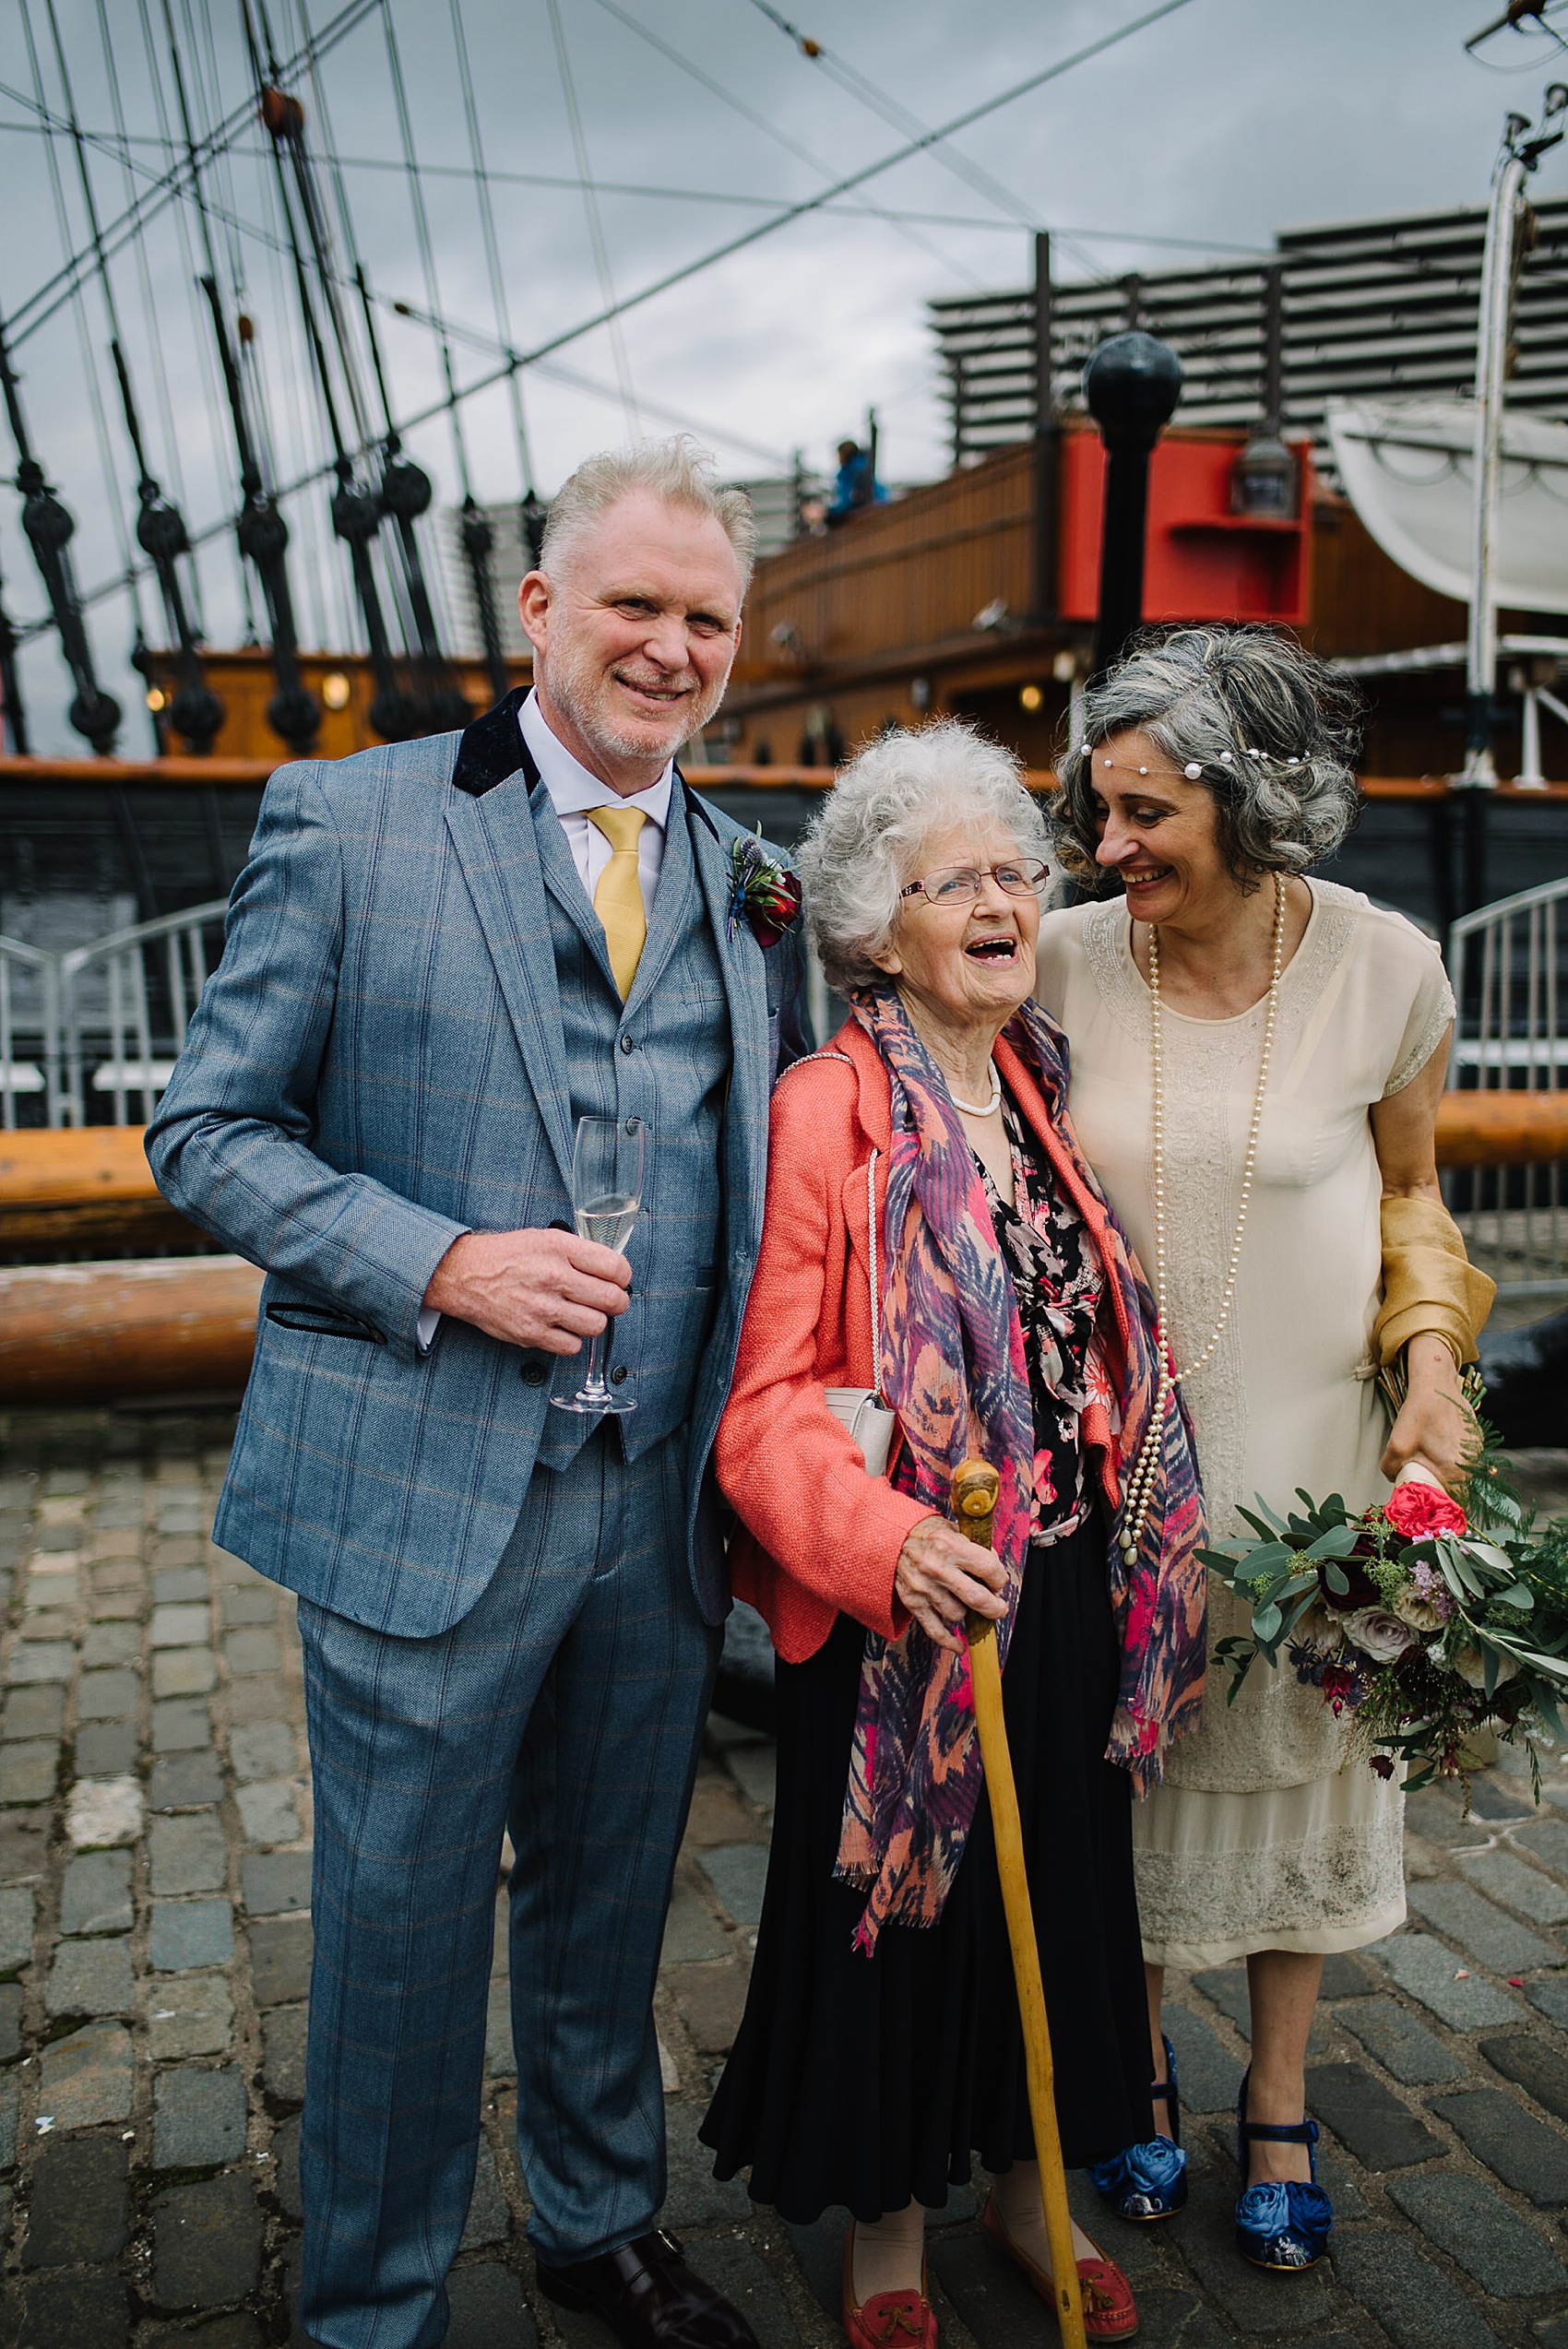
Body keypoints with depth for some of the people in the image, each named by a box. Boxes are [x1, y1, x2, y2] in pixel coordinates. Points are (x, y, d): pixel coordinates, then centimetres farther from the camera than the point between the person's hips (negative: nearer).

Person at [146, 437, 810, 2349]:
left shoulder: (748, 878, 9)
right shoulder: (347, 823, -4)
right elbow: (207, 1132, -4)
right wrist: (438, 1261, -19)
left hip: (663, 1501, 4)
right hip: (424, 1492, -4)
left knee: (610, 1904, 20)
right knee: (402, 1923, 11)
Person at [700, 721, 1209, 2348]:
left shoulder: (1049, 1091, 5)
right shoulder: (822, 1112, -15)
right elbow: (764, 1397, -19)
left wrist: (1143, 1562, 12)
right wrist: (884, 1539, -33)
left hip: (1063, 1592, 6)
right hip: (895, 1604, -6)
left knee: (1054, 1888, 20)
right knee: (894, 1905, 12)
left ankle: (1027, 2186, 43)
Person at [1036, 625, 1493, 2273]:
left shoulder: (1385, 969, -12)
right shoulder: (1067, 961, -11)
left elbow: (1409, 1195, 5)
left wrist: (1431, 1357, -9)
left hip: (1301, 1449, 0)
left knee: (1295, 1759, 16)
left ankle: (1278, 2108, 38)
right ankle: (1138, 2066, 41)